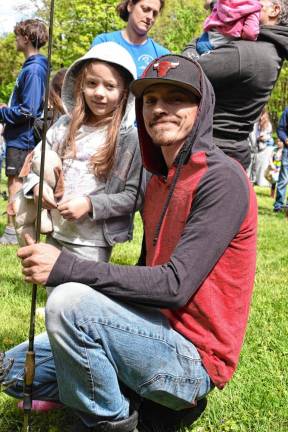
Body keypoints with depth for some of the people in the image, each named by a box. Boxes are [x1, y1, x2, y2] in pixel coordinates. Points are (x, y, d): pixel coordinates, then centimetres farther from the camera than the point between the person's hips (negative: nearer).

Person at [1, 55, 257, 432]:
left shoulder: (222, 179, -17)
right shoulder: (158, 181, 12)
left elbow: (176, 284, -25)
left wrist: (68, 267, -27)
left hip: (194, 359, -9)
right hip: (159, 332, 9)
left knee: (70, 300, -29)